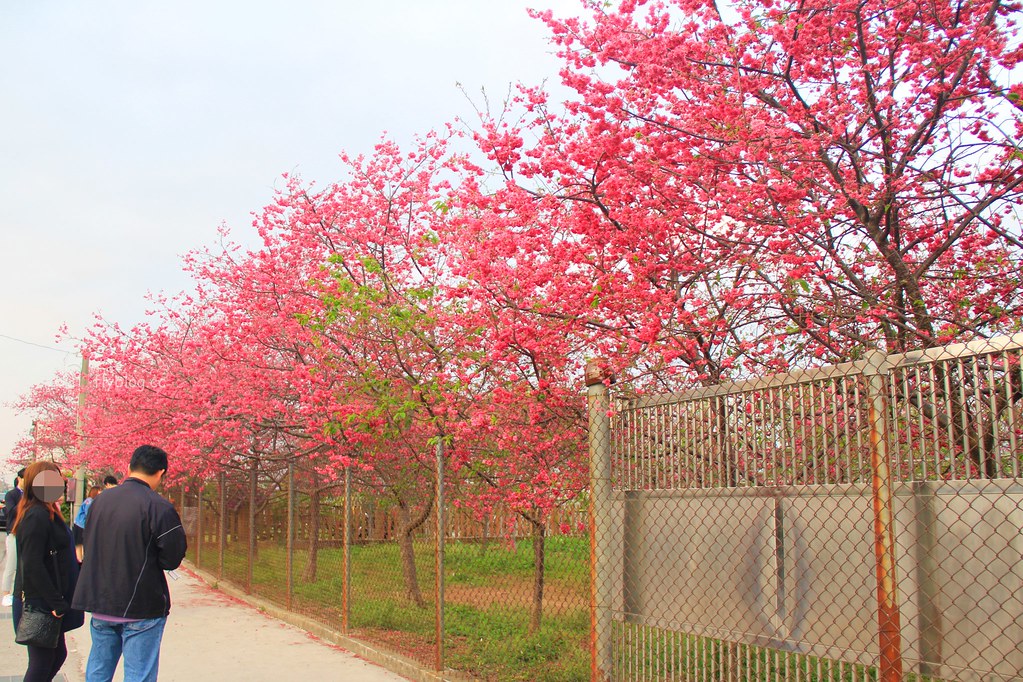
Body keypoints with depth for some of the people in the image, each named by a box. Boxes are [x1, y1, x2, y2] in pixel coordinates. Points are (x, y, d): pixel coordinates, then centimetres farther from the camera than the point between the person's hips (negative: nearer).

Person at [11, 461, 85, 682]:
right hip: (40, 605, -10)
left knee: (57, 655, 17)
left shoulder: (48, 514, 12)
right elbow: (33, 566, -24)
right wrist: (56, 603, -22)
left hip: (48, 602, 10)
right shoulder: (37, 516, -19)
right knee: (42, 663, -1)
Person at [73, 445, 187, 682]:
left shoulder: (100, 500, 4)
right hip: (141, 608, -6)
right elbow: (172, 559, -13)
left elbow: (90, 547, 15)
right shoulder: (158, 507, -16)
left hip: (100, 603, 6)